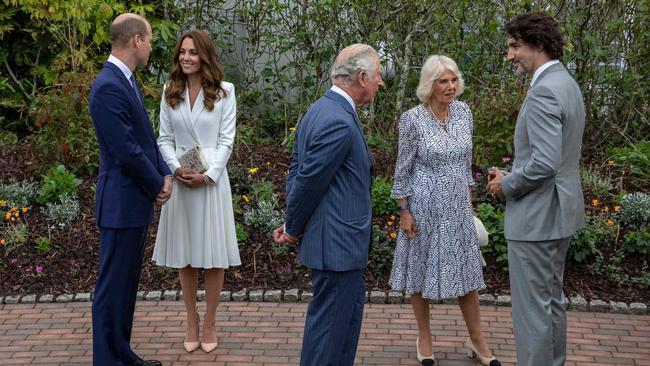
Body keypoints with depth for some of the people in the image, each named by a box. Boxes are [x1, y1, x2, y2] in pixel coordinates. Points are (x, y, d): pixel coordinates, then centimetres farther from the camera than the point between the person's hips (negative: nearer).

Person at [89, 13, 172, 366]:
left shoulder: (126, 81, 12)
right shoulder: (108, 87, -20)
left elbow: (146, 139, 16)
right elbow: (128, 152, -22)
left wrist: (165, 175, 1)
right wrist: (158, 185, -8)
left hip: (137, 202, 10)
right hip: (122, 204, -10)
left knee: (126, 284, 17)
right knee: (113, 287, -1)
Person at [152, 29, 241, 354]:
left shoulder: (224, 92, -1)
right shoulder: (169, 92, 7)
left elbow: (226, 140, -4)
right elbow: (165, 139, 6)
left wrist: (207, 175, -15)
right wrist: (177, 169, -11)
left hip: (212, 179, -2)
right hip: (179, 179, 3)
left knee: (213, 254, 3)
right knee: (185, 254, 8)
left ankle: (210, 323, 16)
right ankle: (191, 321, 20)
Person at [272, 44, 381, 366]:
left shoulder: (320, 110, 9)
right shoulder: (339, 123, -23)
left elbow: (297, 170, 12)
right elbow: (308, 181, -20)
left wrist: (293, 224, 11)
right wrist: (293, 229, -6)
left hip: (334, 239, 10)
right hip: (337, 243, -10)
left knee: (352, 306, 22)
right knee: (330, 321, 0)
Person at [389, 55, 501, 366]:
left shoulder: (463, 112, 1)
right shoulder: (412, 119, -13)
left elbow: (466, 160, 11)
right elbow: (403, 169, -8)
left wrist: (469, 200, 13)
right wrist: (404, 212, -9)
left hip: (457, 206, 4)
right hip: (425, 206, -4)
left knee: (467, 270, 9)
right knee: (422, 268, 9)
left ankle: (477, 340, 22)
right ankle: (424, 337, 25)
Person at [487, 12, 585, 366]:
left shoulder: (543, 91, -21)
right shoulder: (567, 84, 11)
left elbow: (545, 163, -28)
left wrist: (507, 185, -12)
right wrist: (515, 175, 12)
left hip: (535, 217, -10)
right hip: (560, 209, 10)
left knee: (532, 308, -2)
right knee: (552, 299, 19)